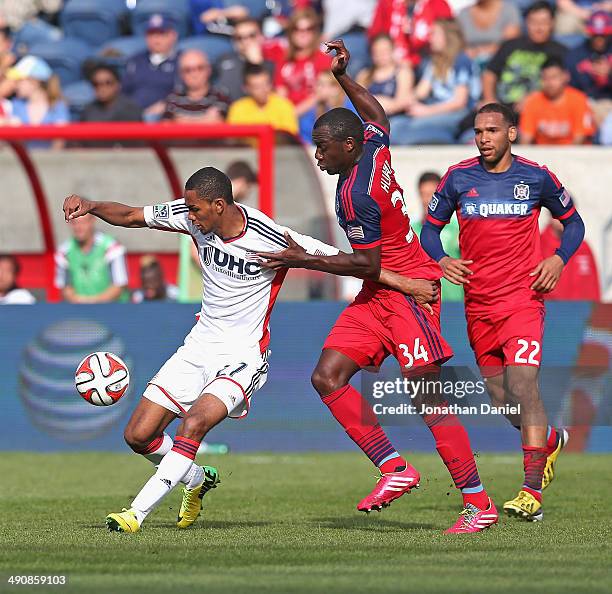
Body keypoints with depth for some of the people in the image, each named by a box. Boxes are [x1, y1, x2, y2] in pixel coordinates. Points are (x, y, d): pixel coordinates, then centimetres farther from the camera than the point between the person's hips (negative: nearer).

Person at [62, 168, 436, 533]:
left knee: (194, 422, -29)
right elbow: (130, 216, 6)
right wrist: (91, 206, -13)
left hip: (243, 356, -6)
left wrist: (406, 283, -16)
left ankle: (137, 514, -25)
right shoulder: (191, 217, -6)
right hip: (199, 347, 6)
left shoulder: (271, 239, -21)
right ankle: (197, 481, 30)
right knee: (139, 435, 1)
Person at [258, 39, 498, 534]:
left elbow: (368, 265, -18)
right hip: (377, 296, 10)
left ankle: (479, 503, -6)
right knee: (327, 377, -2)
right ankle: (394, 469, -5)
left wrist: (304, 259, -13)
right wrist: (343, 76, 28)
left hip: (407, 290, -10)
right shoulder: (373, 147, 4)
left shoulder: (356, 194, -21)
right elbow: (378, 117, 29)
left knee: (427, 395, -10)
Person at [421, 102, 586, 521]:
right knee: (500, 400, 9)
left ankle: (532, 493, -18)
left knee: (522, 384, -18)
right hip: (478, 305, 4)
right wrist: (442, 259, -7)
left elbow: (573, 222, 12)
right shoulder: (459, 178, 3)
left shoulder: (536, 177, -1)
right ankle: (550, 441, 41)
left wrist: (559, 259, -6)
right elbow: (431, 227, 14)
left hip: (523, 297, -4)